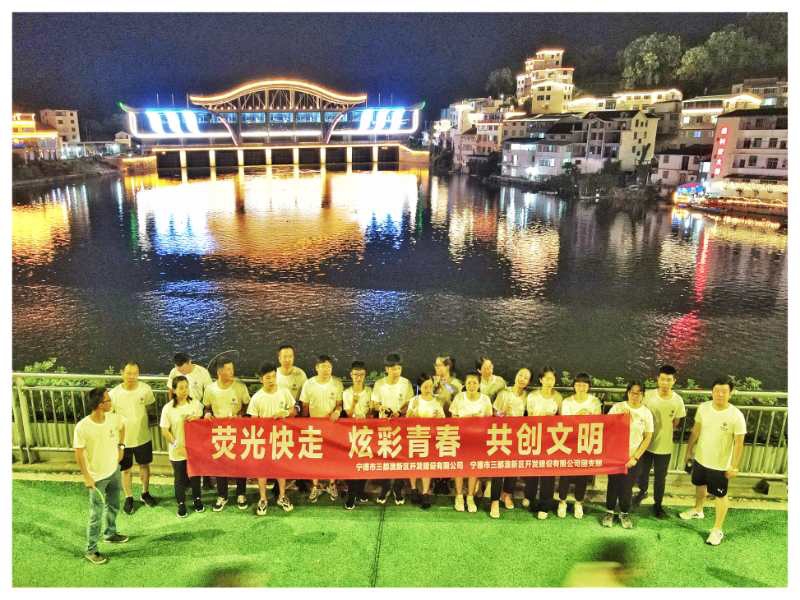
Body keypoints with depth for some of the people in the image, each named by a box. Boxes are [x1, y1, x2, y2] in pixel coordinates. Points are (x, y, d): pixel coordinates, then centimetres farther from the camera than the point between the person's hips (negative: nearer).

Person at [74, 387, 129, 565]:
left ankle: (110, 533, 46)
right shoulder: (82, 427, -26)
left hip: (114, 470, 6)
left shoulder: (112, 417, -12)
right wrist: (86, 477, -15)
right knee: (96, 515, 5)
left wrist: (120, 446, 8)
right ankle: (91, 550, 21)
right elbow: (79, 453, -17)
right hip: (97, 477, -6)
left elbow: (122, 427, 12)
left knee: (113, 506, 23)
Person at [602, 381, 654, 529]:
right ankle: (609, 512, 29)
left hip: (633, 456, 0)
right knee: (613, 484, 10)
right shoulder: (617, 407, -7)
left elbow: (648, 437, -2)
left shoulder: (646, 412, -5)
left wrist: (635, 457, -7)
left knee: (627, 486, 10)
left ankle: (625, 513, 31)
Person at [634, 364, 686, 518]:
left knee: (660, 478, 14)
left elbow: (675, 424, 1)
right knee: (642, 472, 16)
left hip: (664, 447, 0)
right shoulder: (648, 395, -14)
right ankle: (642, 491, 47)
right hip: (646, 443, 0)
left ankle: (657, 504, 34)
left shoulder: (678, 400, -13)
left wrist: (661, 430, -4)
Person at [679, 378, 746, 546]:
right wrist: (689, 451, 9)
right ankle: (697, 510, 52)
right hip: (700, 458, 5)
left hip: (720, 464, -5)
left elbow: (739, 443, -14)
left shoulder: (736, 416, -22)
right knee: (700, 485, 27)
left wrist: (734, 466, -12)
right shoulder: (703, 408, -10)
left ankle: (717, 530, 26)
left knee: (721, 496, 11)